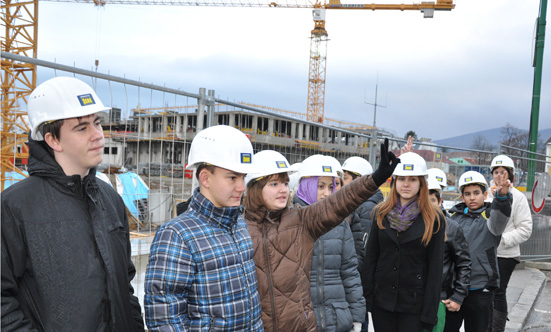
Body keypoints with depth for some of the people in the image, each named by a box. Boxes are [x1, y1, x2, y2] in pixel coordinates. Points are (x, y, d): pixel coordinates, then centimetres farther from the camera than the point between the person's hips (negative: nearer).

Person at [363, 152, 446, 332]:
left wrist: (429, 313, -7)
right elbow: (370, 257, 5)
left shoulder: (434, 220, -3)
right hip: (382, 300, 3)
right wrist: (366, 297, -1)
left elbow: (435, 268, -4)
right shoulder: (381, 214, 4)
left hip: (414, 303, -2)